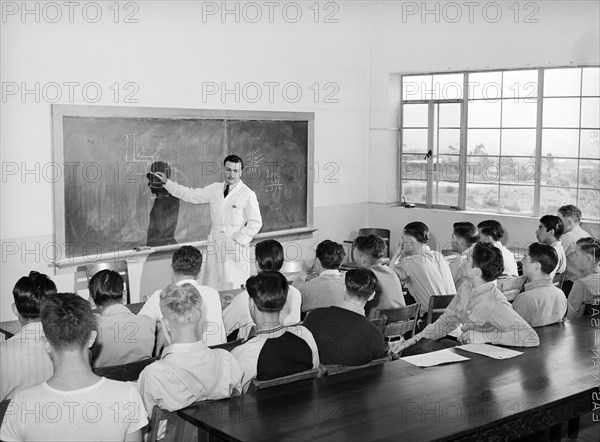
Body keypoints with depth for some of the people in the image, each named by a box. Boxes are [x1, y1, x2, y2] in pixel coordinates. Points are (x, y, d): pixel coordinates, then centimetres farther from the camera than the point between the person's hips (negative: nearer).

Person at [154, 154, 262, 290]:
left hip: (236, 249, -4)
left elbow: (255, 223, -4)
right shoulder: (215, 189, 11)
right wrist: (167, 182, 12)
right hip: (215, 247, 5)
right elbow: (191, 195, 15)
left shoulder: (248, 194, -4)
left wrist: (237, 240, -10)